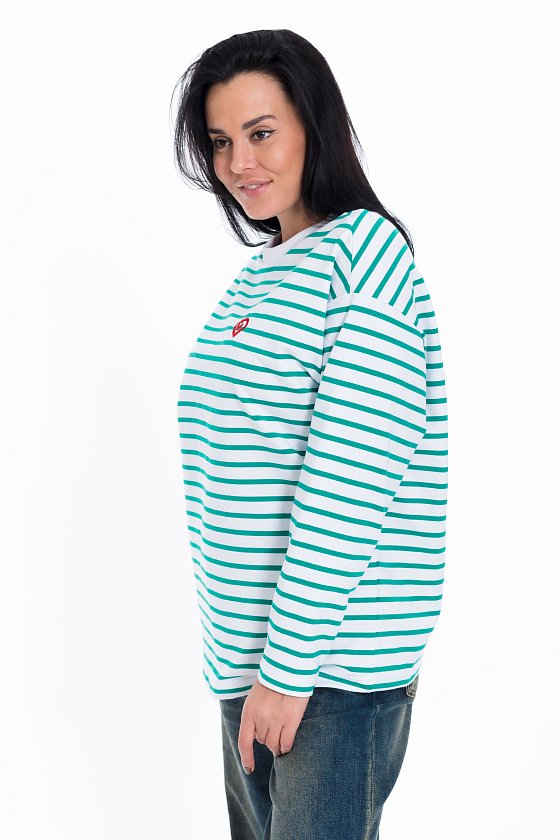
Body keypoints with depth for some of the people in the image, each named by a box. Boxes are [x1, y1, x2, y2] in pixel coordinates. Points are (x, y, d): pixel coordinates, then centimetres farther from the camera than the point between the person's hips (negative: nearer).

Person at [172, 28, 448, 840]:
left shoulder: (364, 249, -13)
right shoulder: (259, 272, 13)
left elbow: (351, 479, -20)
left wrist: (290, 662, -18)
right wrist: (260, 657, 13)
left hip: (336, 658, -8)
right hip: (248, 642, 8)